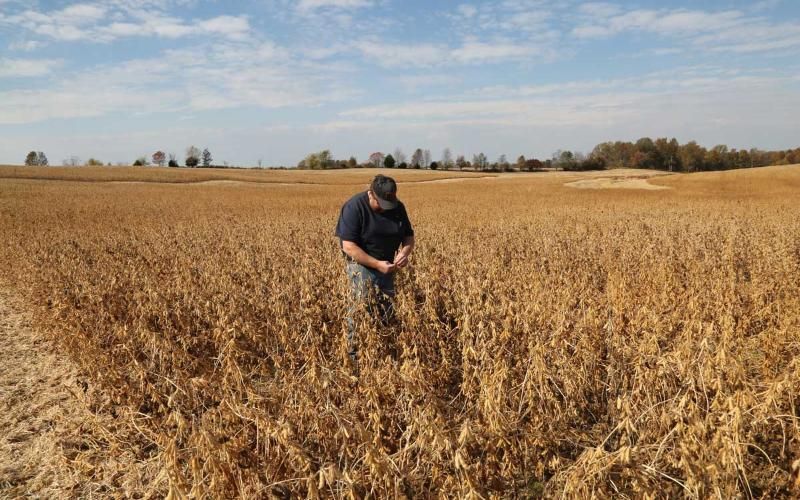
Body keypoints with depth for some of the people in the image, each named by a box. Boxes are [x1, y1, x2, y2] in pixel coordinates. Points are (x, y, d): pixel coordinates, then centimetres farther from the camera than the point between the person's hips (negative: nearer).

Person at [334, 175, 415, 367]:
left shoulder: (397, 207, -1)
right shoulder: (354, 207, -18)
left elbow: (408, 236, 8)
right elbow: (348, 246, -22)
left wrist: (405, 252, -16)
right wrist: (377, 264, -28)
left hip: (387, 266, 6)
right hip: (361, 264, -5)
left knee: (388, 312, 4)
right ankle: (355, 357, -7)